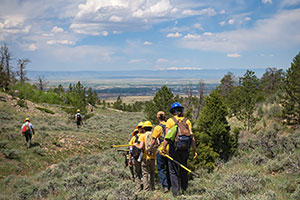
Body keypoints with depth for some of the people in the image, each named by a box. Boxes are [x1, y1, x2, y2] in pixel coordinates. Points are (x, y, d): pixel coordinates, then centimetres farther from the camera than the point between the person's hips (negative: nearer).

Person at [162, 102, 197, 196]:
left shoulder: (170, 121, 1)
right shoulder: (187, 121, 8)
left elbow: (167, 137, -9)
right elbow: (192, 137, 0)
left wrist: (163, 148, -8)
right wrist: (194, 150, 0)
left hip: (174, 149, -3)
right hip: (185, 149, 3)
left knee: (173, 171, 4)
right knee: (184, 170, 16)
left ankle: (175, 191, -1)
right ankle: (184, 190, 20)